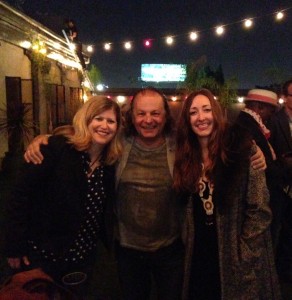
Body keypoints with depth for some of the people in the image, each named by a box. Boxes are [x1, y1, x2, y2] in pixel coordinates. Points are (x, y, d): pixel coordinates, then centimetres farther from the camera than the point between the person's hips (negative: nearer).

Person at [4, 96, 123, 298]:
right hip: (41, 254, -4)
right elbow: (21, 194, -16)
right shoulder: (56, 148, -17)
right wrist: (15, 246, -14)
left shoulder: (112, 162, -1)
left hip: (82, 258, 5)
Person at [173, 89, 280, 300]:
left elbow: (260, 210, -14)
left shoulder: (240, 148, -14)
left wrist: (242, 254, -13)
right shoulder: (186, 156, 2)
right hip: (199, 254, 4)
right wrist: (188, 244, 2)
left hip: (234, 256, -4)